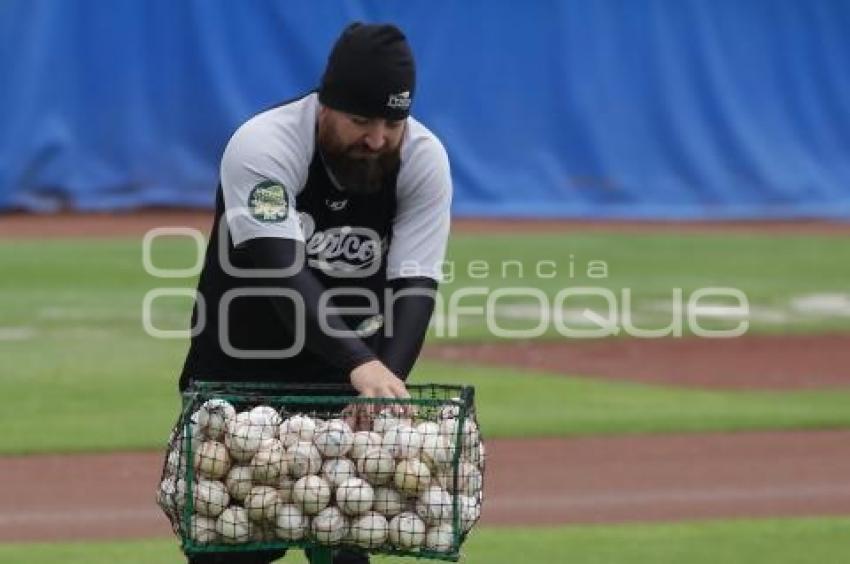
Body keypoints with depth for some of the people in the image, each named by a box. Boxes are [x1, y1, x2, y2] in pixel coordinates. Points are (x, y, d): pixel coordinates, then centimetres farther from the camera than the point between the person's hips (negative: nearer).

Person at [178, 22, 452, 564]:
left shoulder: (425, 159, -13)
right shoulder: (262, 146, -25)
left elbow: (414, 287, -18)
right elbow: (280, 272, -37)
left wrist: (387, 382, -36)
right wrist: (361, 364, -50)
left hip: (349, 363, 2)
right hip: (239, 369, -2)